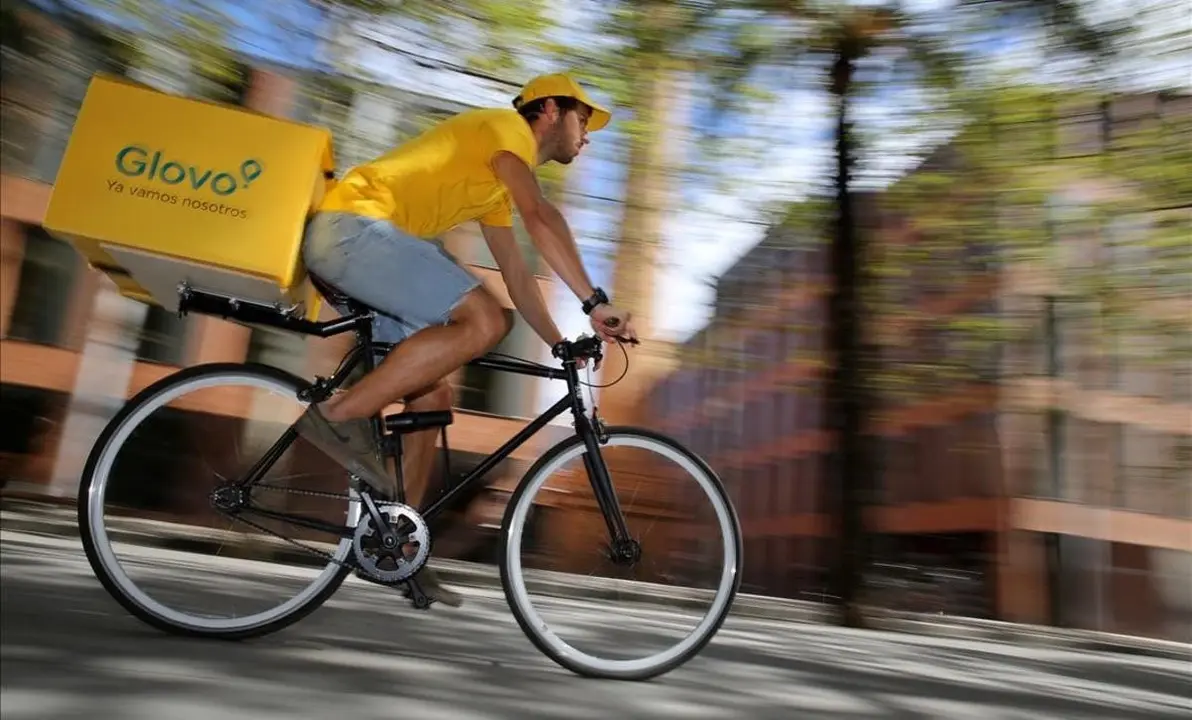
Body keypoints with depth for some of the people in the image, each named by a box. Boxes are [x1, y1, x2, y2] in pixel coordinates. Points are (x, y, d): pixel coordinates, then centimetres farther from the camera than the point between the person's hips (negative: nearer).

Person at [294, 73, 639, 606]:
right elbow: (540, 217, -19)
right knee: (484, 321, -24)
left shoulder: (498, 182, 27)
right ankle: (339, 415, -19)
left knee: (432, 397, 6)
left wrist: (561, 347, 18)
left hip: (347, 241, 10)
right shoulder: (506, 126, -1)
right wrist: (595, 302, -23)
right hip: (353, 225, -10)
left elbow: (516, 273, 24)